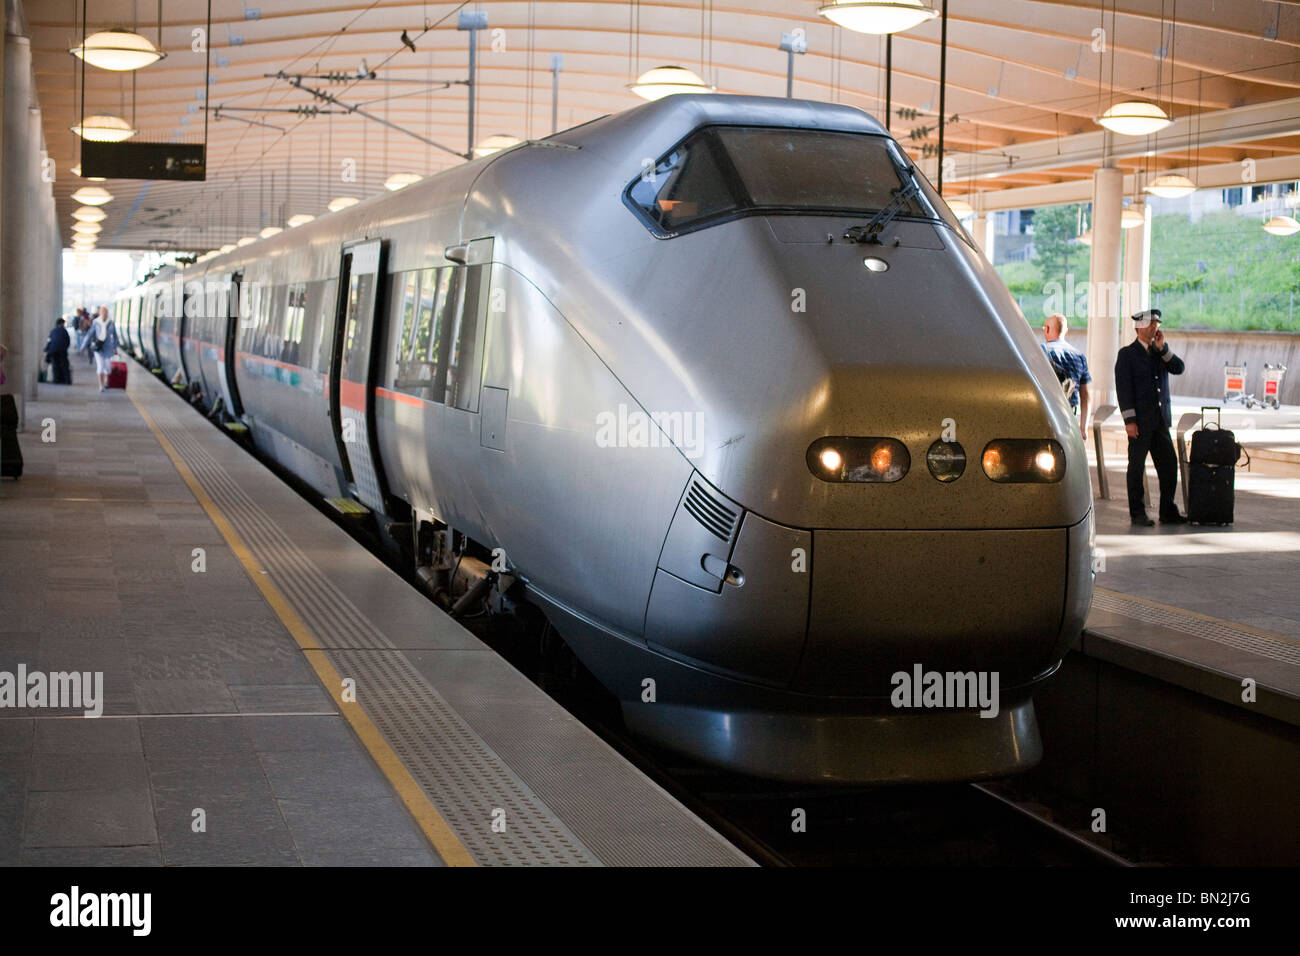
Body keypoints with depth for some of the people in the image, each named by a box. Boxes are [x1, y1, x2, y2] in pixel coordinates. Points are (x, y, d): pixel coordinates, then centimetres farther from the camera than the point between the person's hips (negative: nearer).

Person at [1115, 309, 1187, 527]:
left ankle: (1168, 512, 12)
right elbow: (1123, 388, -8)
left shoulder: (1161, 351, 15)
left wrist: (1163, 348, -8)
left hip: (1161, 419, 5)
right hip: (1140, 421, -5)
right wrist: (1129, 420, -14)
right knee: (1137, 466, 1)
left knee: (1169, 465, 4)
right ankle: (1137, 514, 8)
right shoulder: (1127, 354, -2)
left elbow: (1179, 369, 1)